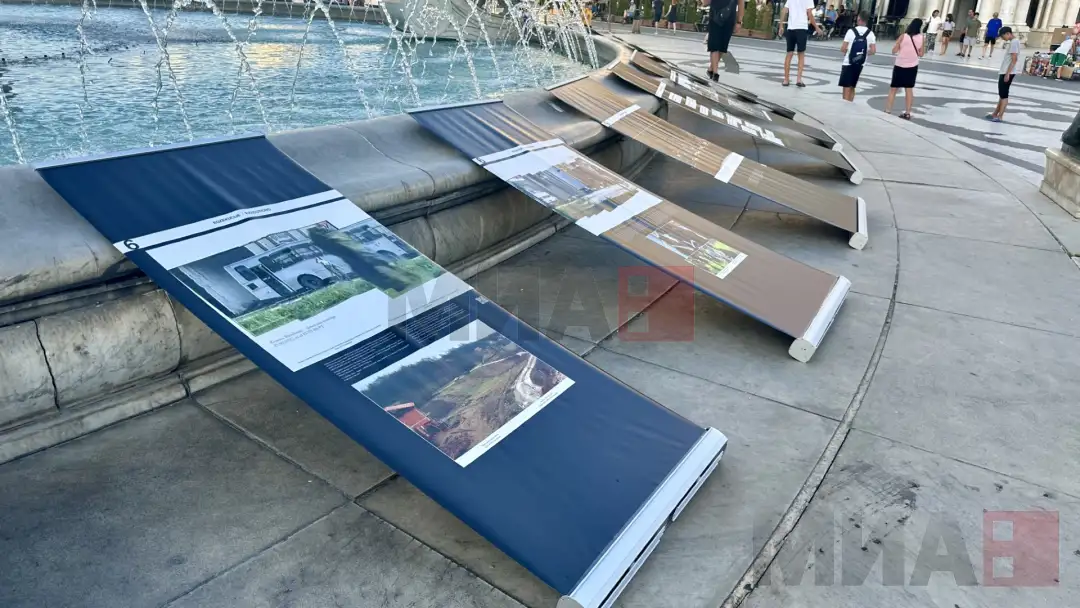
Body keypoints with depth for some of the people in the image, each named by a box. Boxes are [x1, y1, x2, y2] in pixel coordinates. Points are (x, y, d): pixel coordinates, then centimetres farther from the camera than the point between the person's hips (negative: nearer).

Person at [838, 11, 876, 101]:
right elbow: (873, 50, -7)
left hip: (848, 63, -4)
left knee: (846, 87, 0)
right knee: (852, 86, 18)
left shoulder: (851, 31, -11)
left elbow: (843, 49, -14)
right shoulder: (870, 34, -1)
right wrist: (864, 53, 12)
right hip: (860, 64, 4)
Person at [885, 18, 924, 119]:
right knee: (909, 89, 11)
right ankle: (907, 113, 12)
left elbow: (894, 51, -5)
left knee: (893, 88, 6)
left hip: (900, 65, -3)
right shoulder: (921, 38, -3)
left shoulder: (903, 36, -11)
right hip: (912, 66, 3)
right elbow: (920, 54, 3)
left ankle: (888, 111, 4)